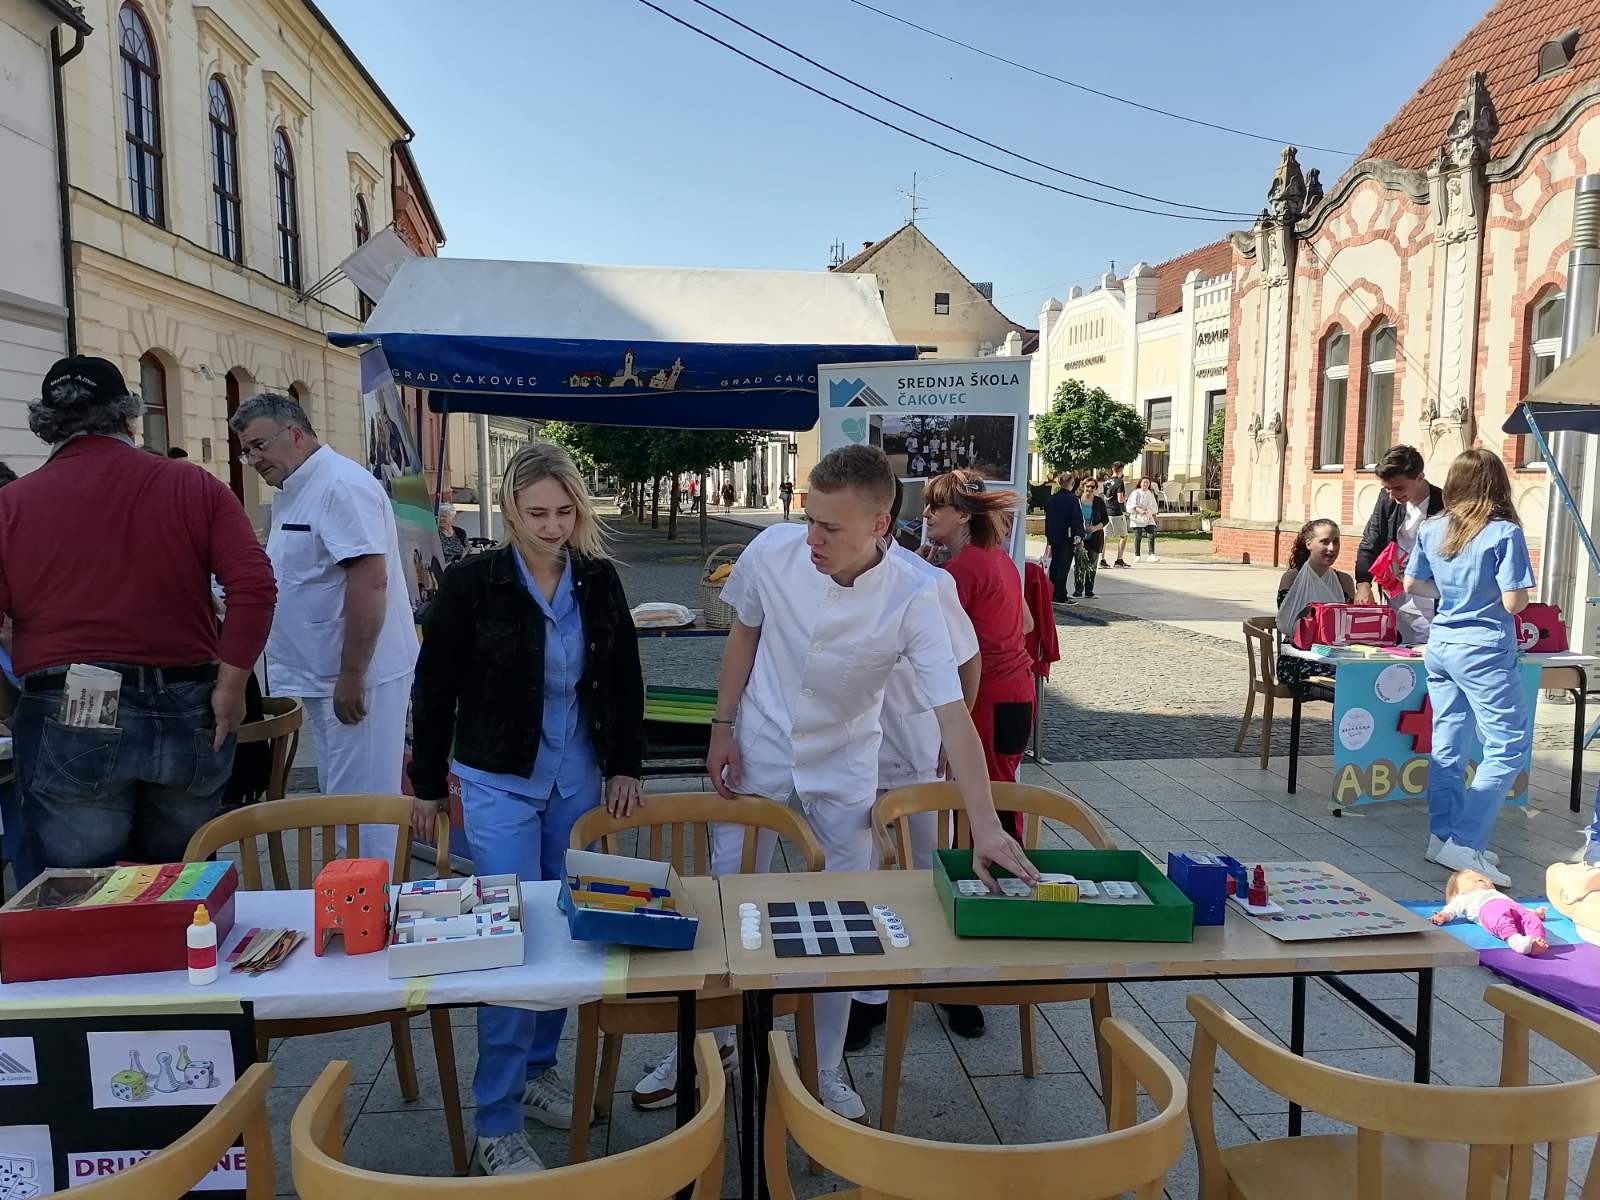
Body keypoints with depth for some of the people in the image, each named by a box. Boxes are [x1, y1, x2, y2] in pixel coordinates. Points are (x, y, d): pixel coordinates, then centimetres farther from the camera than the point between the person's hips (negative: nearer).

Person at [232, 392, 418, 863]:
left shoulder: (341, 485, -17)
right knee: (337, 800, 17)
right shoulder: (293, 492, 15)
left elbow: (370, 581, -24)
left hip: (357, 677, -10)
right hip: (324, 676, 10)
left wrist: (352, 675, -23)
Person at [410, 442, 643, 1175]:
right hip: (498, 782, -4)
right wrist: (428, 784, 0)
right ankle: (496, 1123, 8)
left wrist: (626, 766, 4)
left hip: (579, 779, 4)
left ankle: (538, 1067, 33)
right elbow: (435, 690, -4)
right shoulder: (471, 584, -12)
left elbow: (625, 680, 8)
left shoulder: (599, 581, -2)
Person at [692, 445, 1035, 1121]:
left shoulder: (913, 598, -26)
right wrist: (722, 727, -2)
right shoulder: (772, 551, -21)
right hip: (759, 754, 1)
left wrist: (986, 826, -36)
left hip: (843, 770, -1)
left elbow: (953, 715, -28)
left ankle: (825, 1070, 30)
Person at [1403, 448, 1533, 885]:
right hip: (1484, 652, -6)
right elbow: (1514, 603, -15)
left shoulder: (1431, 530, 3)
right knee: (1510, 746, 1)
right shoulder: (1504, 533, -13)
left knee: (1447, 746, 13)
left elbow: (1411, 585, 12)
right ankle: (1464, 843, -4)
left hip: (1440, 646, 7)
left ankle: (1443, 836, 20)